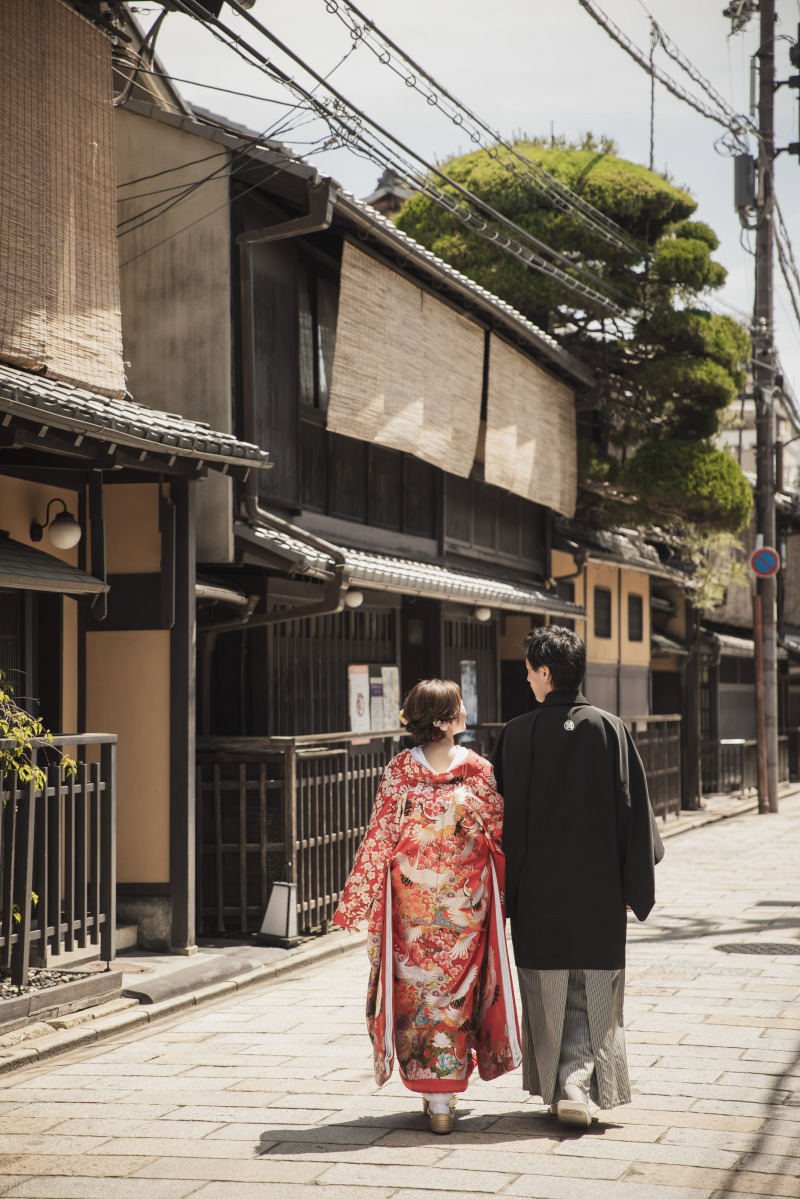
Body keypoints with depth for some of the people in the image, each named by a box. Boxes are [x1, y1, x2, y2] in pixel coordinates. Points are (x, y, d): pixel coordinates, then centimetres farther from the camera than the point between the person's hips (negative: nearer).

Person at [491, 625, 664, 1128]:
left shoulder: (518, 734, -8)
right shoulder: (611, 729, -4)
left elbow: (506, 814, -4)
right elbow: (634, 809, -2)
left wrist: (504, 888, 5)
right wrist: (635, 886, 7)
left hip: (538, 890, -1)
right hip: (599, 890, 1)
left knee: (549, 996, 12)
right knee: (594, 993, 8)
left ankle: (561, 1085, 16)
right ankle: (579, 1082, -7)